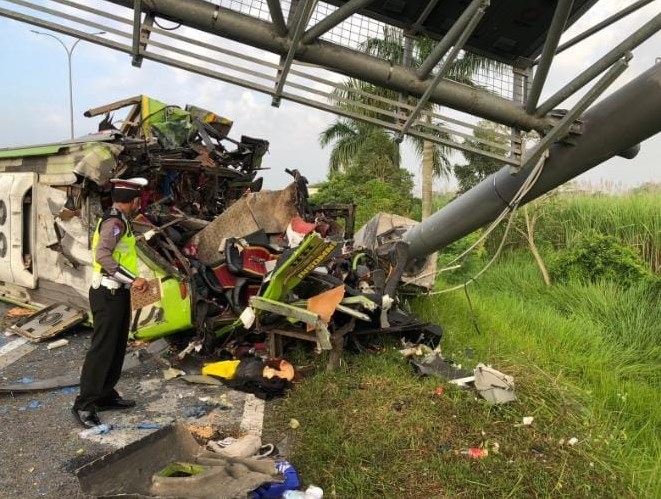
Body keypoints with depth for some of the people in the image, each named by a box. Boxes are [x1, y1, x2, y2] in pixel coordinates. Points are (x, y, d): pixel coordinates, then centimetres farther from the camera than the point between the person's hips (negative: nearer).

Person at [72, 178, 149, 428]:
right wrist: (132, 279, -31)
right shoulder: (115, 222, -17)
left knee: (117, 348, 15)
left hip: (117, 294, 10)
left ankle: (106, 396, 25)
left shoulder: (118, 220, 13)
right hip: (108, 295, -10)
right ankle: (84, 404, 3)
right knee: (102, 349, -5)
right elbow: (102, 255, -29)